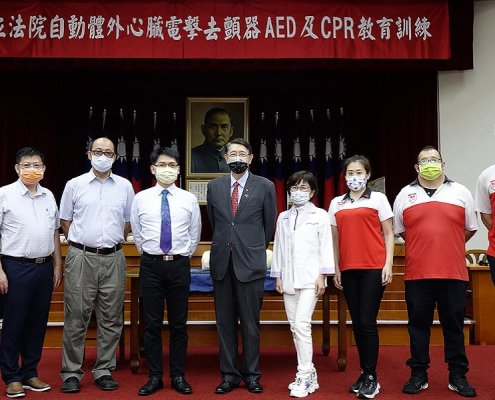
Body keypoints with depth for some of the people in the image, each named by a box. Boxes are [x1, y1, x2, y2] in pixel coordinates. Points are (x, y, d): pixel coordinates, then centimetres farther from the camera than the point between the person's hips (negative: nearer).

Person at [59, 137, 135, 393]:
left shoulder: (124, 186, 8)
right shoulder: (74, 185, 4)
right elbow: (65, 221, 11)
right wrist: (81, 243, 10)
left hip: (113, 259, 2)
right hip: (81, 257, -2)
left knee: (111, 319, 6)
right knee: (76, 318, 1)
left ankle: (104, 371, 17)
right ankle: (71, 373, 11)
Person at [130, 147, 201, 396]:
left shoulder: (189, 199, 2)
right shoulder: (141, 199, 2)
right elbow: (137, 234, 11)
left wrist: (184, 255, 10)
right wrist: (149, 255, 11)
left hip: (179, 265, 0)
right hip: (151, 265, 0)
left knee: (179, 324, 7)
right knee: (152, 324, 5)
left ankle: (178, 376, 18)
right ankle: (155, 376, 17)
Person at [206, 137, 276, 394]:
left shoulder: (265, 186, 1)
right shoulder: (214, 186, 8)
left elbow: (270, 224, 9)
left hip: (250, 263, -2)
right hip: (221, 262, 3)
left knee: (250, 323, 4)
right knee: (225, 322, 7)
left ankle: (251, 375, 16)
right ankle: (229, 374, 17)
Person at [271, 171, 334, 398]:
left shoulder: (320, 216, 3)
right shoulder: (283, 217, 15)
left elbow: (325, 246, -2)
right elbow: (278, 247, 13)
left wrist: (322, 275, -8)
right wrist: (278, 276, 8)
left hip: (310, 278, -5)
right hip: (289, 278, 5)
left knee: (302, 324, -15)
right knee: (295, 327, 6)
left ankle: (304, 377, -8)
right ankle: (308, 373, 16)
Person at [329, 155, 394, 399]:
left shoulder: (378, 199, 4)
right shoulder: (337, 203, 13)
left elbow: (388, 234, 2)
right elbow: (335, 239, 14)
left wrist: (388, 264, -7)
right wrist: (336, 269, 8)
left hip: (373, 268, -4)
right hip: (348, 269, 4)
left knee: (367, 322, -7)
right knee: (357, 323, 7)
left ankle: (371, 377, 3)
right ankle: (364, 373, 17)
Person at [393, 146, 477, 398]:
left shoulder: (461, 192, 7)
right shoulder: (405, 195, 7)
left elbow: (470, 229, 13)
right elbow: (399, 230, 14)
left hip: (453, 273, 0)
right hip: (417, 273, 0)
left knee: (454, 324, 7)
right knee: (418, 324, 7)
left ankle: (458, 376, 18)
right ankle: (418, 374, 17)